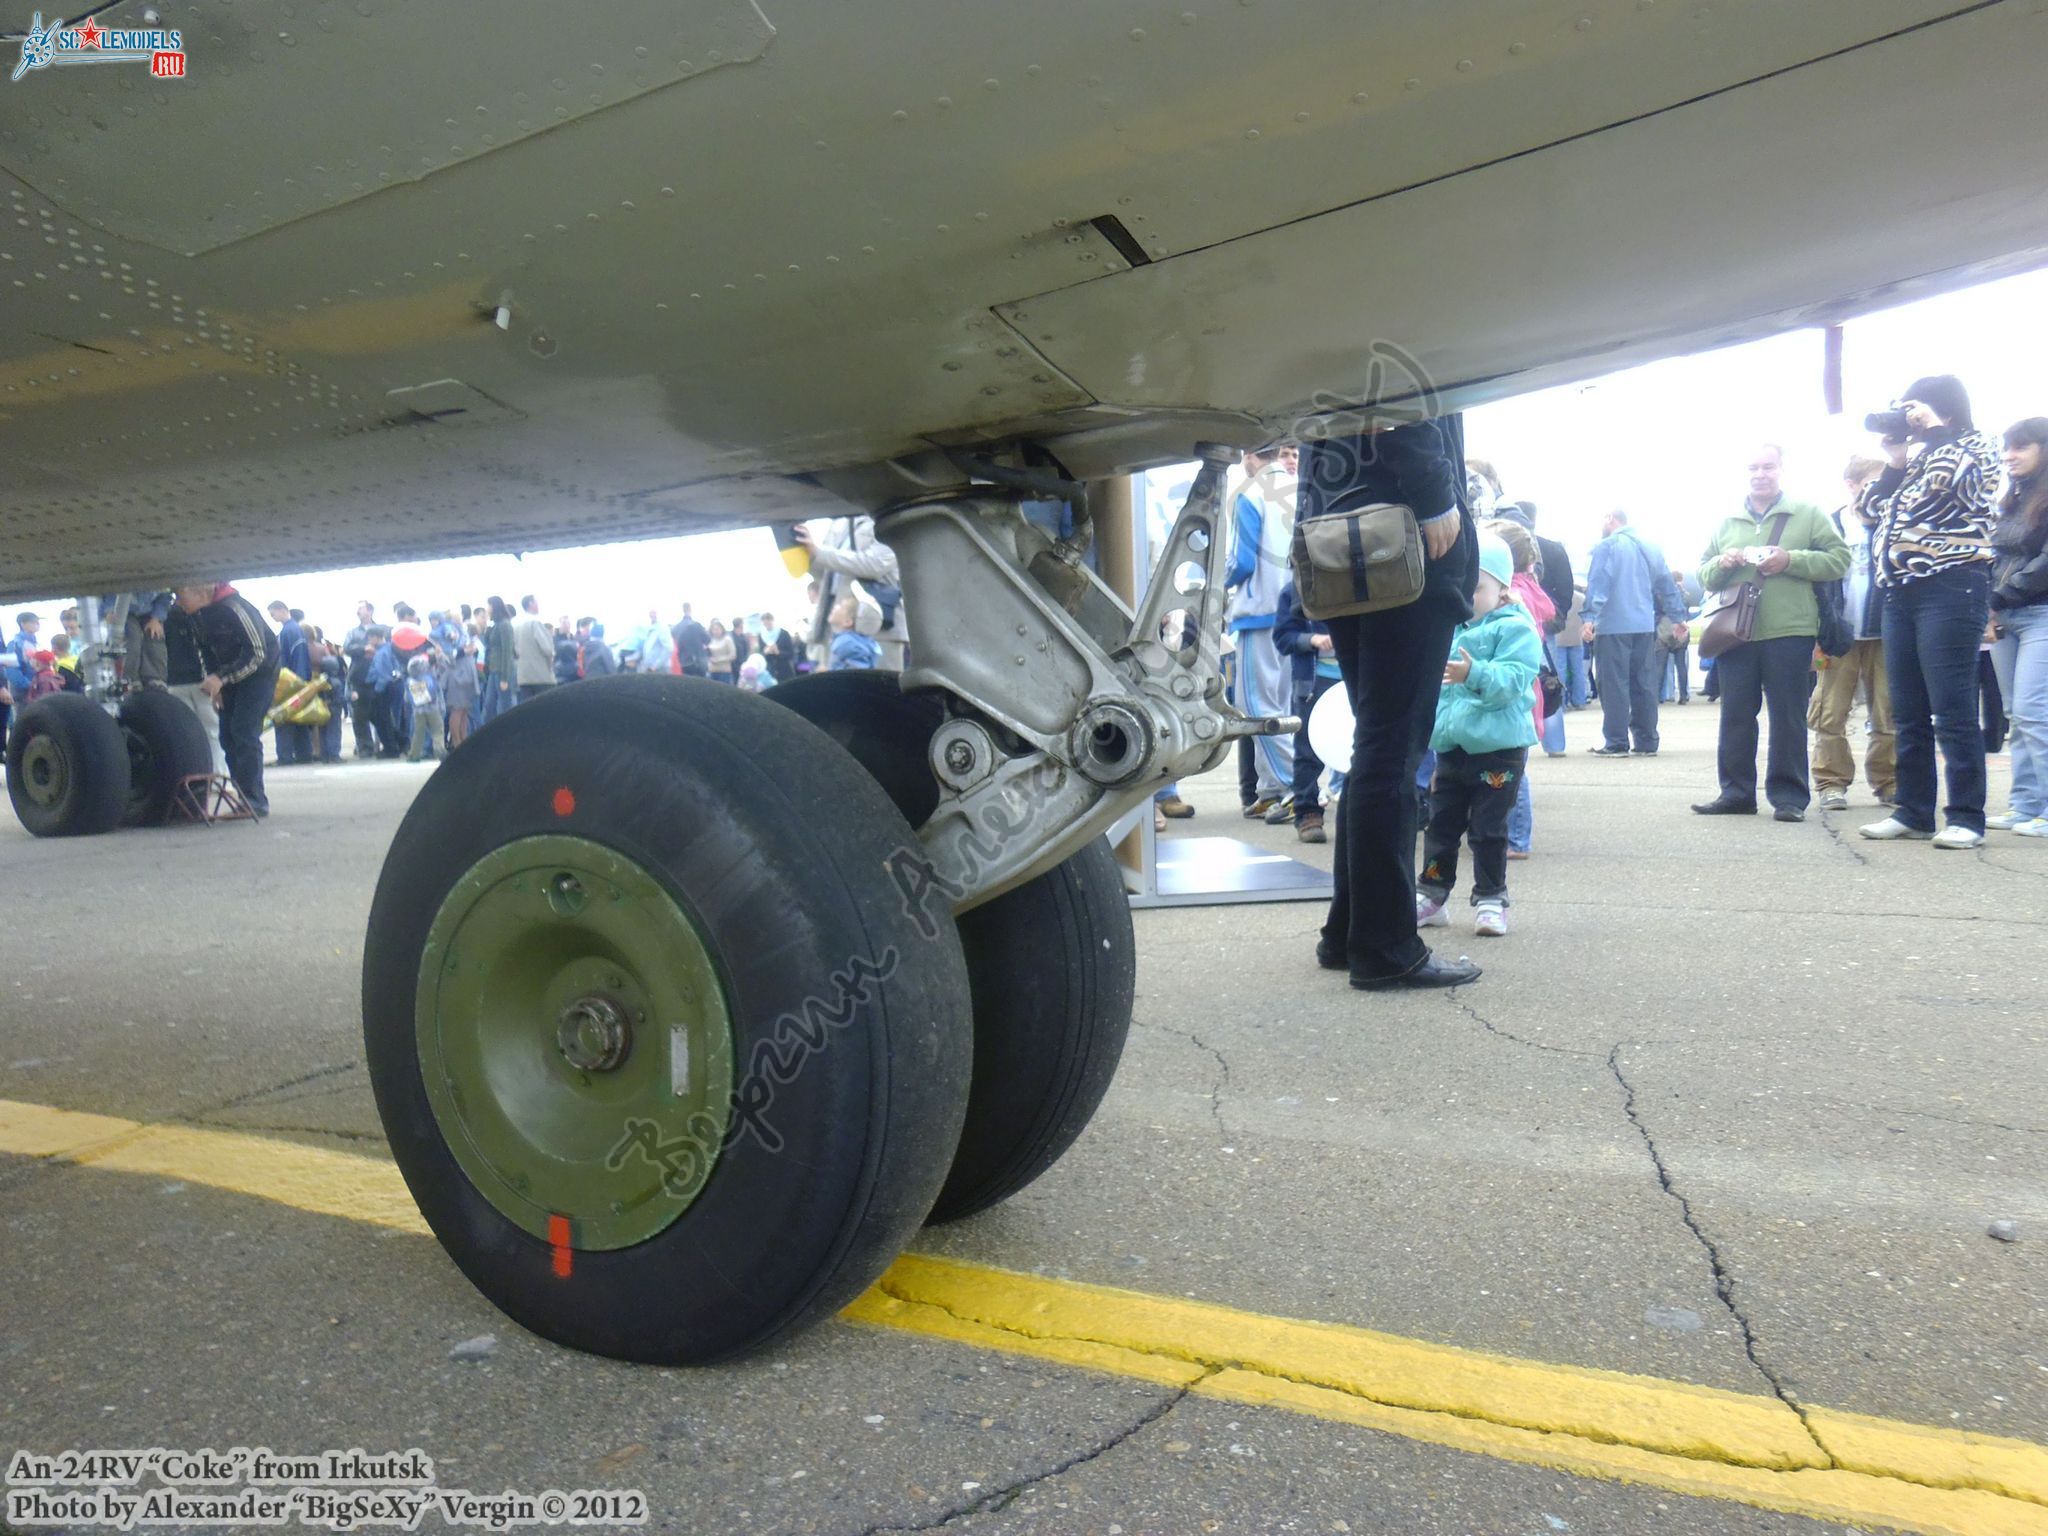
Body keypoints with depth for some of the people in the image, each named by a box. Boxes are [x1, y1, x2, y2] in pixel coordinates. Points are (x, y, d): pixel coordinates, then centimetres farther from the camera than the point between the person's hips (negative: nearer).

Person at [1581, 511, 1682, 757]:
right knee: (1644, 684, 9)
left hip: (1613, 626, -6)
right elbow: (1667, 585, 18)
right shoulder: (1650, 547, 15)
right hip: (1645, 626, 6)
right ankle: (1646, 742, 11)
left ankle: (1616, 743, -4)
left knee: (1614, 684, -3)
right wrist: (1677, 617, 23)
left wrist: (1590, 617, -19)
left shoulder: (1607, 546, -4)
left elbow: (1598, 583, -14)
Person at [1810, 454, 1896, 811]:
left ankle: (1888, 781, 13)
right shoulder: (1830, 525, 2)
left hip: (1883, 634, 2)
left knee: (1888, 714, 4)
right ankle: (1832, 783, 7)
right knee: (1831, 714, 0)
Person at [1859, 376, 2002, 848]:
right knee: (1908, 713, 7)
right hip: (1901, 595, 8)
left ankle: (1966, 817, -6)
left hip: (1950, 589, -8)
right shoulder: (1918, 460, 24)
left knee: (1952, 711, -10)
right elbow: (1878, 508, 18)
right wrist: (1895, 459, 9)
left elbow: (1946, 476, -18)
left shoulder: (1977, 445, 3)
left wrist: (1931, 427, -4)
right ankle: (1912, 811, 11)